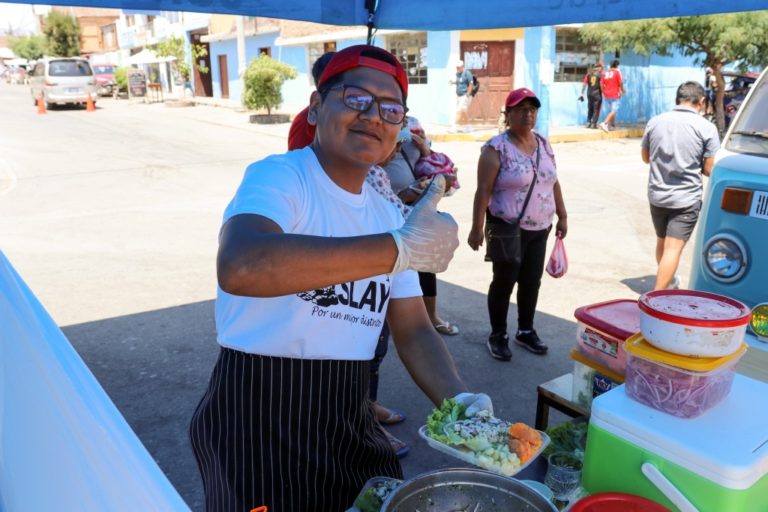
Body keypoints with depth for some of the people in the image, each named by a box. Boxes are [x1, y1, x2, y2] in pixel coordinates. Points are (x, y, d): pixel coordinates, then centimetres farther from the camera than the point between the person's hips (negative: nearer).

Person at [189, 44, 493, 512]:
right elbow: (239, 268, -37)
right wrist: (400, 248, -36)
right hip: (258, 418, -6)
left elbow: (414, 331, 5)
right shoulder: (277, 177, -15)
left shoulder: (388, 214, 6)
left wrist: (458, 399, -13)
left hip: (348, 421, 7)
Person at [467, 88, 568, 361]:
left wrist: (562, 216, 16)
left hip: (539, 229, 6)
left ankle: (526, 331, 30)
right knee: (504, 281, 3)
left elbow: (554, 183, 16)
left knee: (532, 281, 13)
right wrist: (477, 228, -19)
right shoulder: (497, 148, -12)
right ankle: (497, 335, 19)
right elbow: (483, 190, -15)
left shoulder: (543, 144, 9)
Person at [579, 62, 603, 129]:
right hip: (597, 94, -4)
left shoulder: (589, 74, 6)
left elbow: (584, 84, 3)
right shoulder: (601, 75, -5)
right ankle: (594, 124, 1)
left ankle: (588, 122, 12)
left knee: (590, 109, 17)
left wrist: (582, 94, 5)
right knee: (596, 110, 4)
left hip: (589, 94, 4)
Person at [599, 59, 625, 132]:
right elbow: (621, 82, -11)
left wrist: (604, 92, 16)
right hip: (615, 95, -6)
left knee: (610, 111, 16)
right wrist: (622, 90, 4)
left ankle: (612, 125, 25)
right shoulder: (617, 72, -4)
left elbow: (601, 84, 6)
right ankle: (604, 123, -27)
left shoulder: (605, 73, 10)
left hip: (607, 95, 6)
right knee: (614, 111, -10)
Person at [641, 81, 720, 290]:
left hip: (657, 195, 5)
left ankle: (669, 281, 44)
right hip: (687, 198, -4)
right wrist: (693, 162, 11)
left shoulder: (655, 122, 0)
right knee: (673, 248, -4)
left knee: (662, 242, 22)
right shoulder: (706, 128, -10)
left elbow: (645, 157, 11)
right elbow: (709, 169, -8)